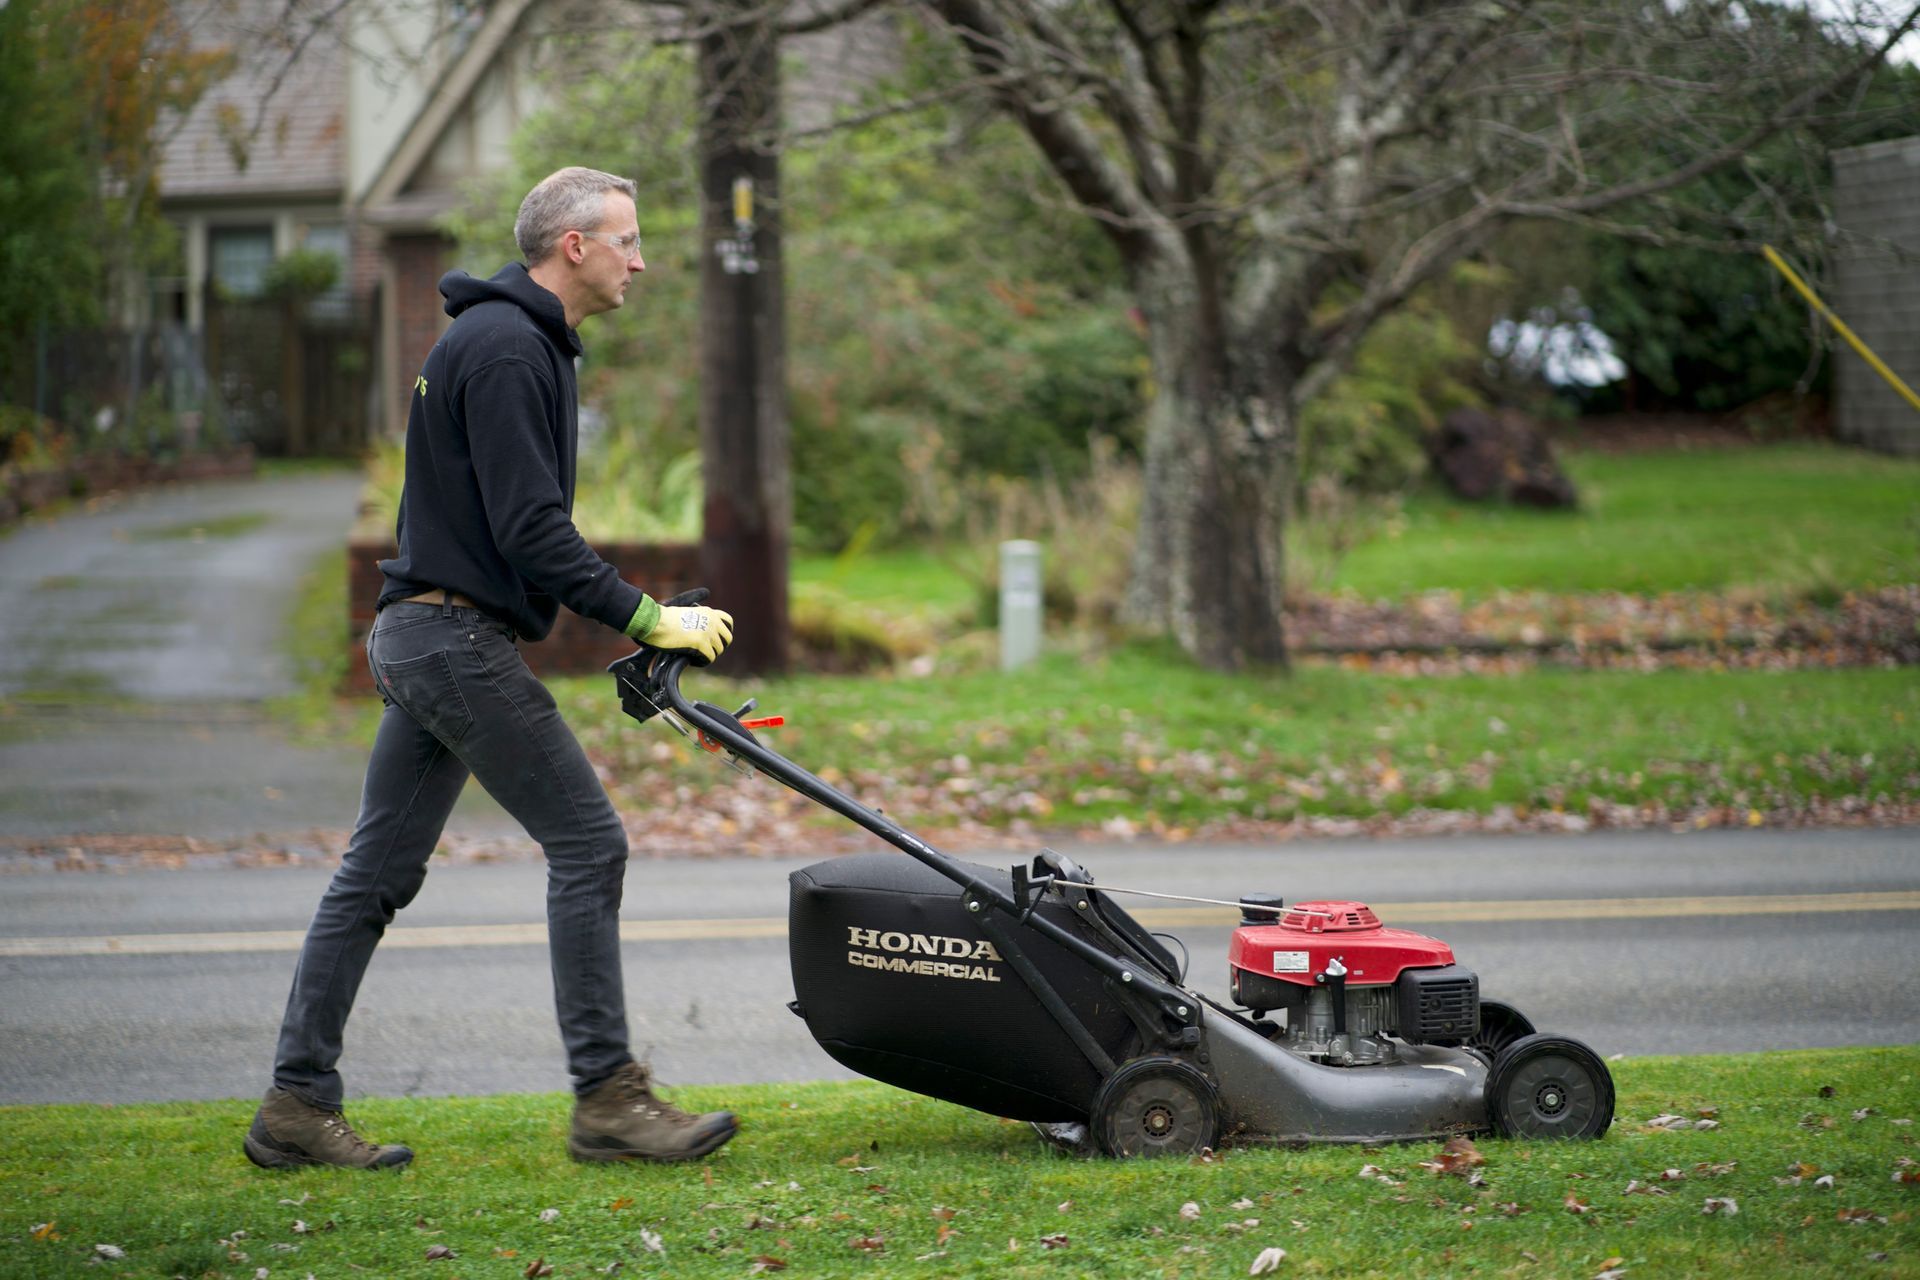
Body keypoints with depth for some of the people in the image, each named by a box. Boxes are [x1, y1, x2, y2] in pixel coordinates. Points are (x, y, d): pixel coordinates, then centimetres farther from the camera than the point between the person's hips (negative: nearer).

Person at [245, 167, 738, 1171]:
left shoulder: (507, 338, 19)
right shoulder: (506, 348, -15)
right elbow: (532, 529, -21)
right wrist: (648, 619, -17)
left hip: (422, 636, 11)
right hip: (459, 639, -11)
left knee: (377, 871, 9)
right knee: (588, 842, -7)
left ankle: (298, 1104, 11)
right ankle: (608, 1097, -4)